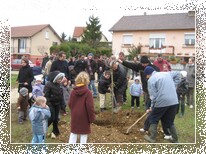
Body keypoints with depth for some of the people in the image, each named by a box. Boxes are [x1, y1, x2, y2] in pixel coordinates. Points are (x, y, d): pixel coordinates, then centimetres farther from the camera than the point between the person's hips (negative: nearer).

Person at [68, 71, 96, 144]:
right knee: (84, 135, 8)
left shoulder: (73, 91, -1)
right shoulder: (87, 92, -17)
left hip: (74, 116, 5)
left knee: (73, 133, 17)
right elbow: (90, 107, -17)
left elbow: (69, 104, 5)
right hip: (84, 117, -5)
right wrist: (92, 118, -8)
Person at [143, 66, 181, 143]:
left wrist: (152, 107, 6)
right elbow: (177, 74, 29)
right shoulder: (167, 73, 17)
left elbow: (153, 96, -5)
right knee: (170, 121, 21)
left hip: (162, 102, -6)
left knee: (153, 119, 14)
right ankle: (175, 139, 23)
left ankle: (152, 138, 15)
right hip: (174, 101, 6)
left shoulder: (151, 80, -2)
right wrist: (173, 85, 23)